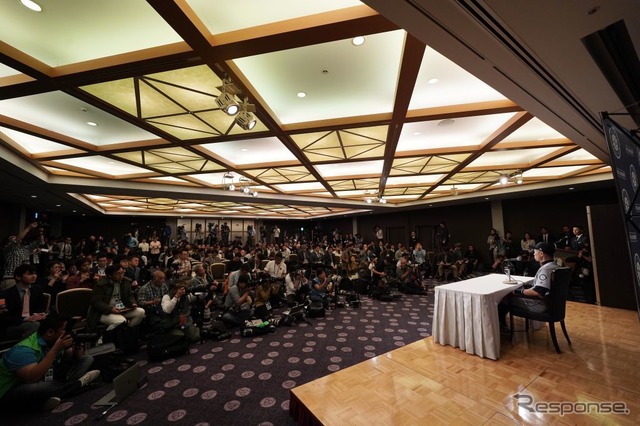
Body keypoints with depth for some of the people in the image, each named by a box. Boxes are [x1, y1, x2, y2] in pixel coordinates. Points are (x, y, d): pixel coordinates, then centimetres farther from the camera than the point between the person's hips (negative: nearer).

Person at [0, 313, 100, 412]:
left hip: (45, 383, 7)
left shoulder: (55, 341, -6)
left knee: (87, 359, -1)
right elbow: (31, 379, -41)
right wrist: (56, 349, -39)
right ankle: (79, 383, -16)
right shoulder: (24, 350, -27)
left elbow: (77, 359, 1)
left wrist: (78, 346, -23)